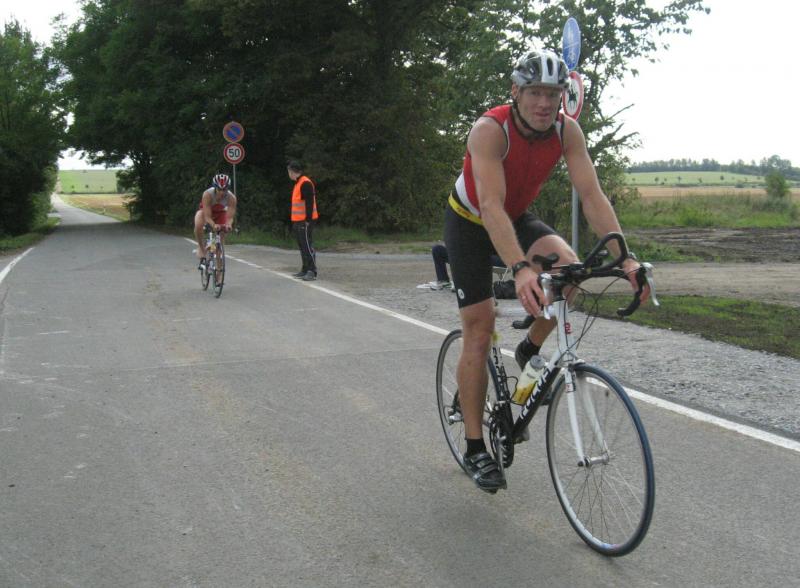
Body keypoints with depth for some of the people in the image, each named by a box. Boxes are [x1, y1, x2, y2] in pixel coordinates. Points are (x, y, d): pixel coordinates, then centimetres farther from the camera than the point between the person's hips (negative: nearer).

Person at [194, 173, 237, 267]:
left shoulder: (231, 197, -33)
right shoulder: (207, 194, -37)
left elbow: (230, 217, -35)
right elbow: (207, 216, -39)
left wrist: (228, 224, -58)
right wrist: (214, 225, -58)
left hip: (220, 213, 2)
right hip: (205, 211, -2)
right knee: (198, 226, -32)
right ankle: (201, 248, -7)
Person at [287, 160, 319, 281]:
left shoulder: (305, 183, -14)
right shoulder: (298, 183, 17)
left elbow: (309, 203, -20)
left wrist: (308, 220, -22)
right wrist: (294, 221, 22)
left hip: (305, 221, -10)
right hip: (298, 221, 10)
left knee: (307, 246, -10)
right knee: (302, 247, 12)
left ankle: (312, 271, -9)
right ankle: (305, 270, 18)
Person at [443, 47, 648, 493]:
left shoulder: (567, 131, -18)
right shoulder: (490, 130, -32)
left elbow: (592, 196, -24)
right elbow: (491, 206, -43)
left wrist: (625, 257, -37)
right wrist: (521, 269, -57)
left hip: (519, 218, 4)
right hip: (470, 222, -4)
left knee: (566, 265, -28)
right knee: (479, 329, -7)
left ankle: (531, 351, 0)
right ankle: (475, 449, 3)